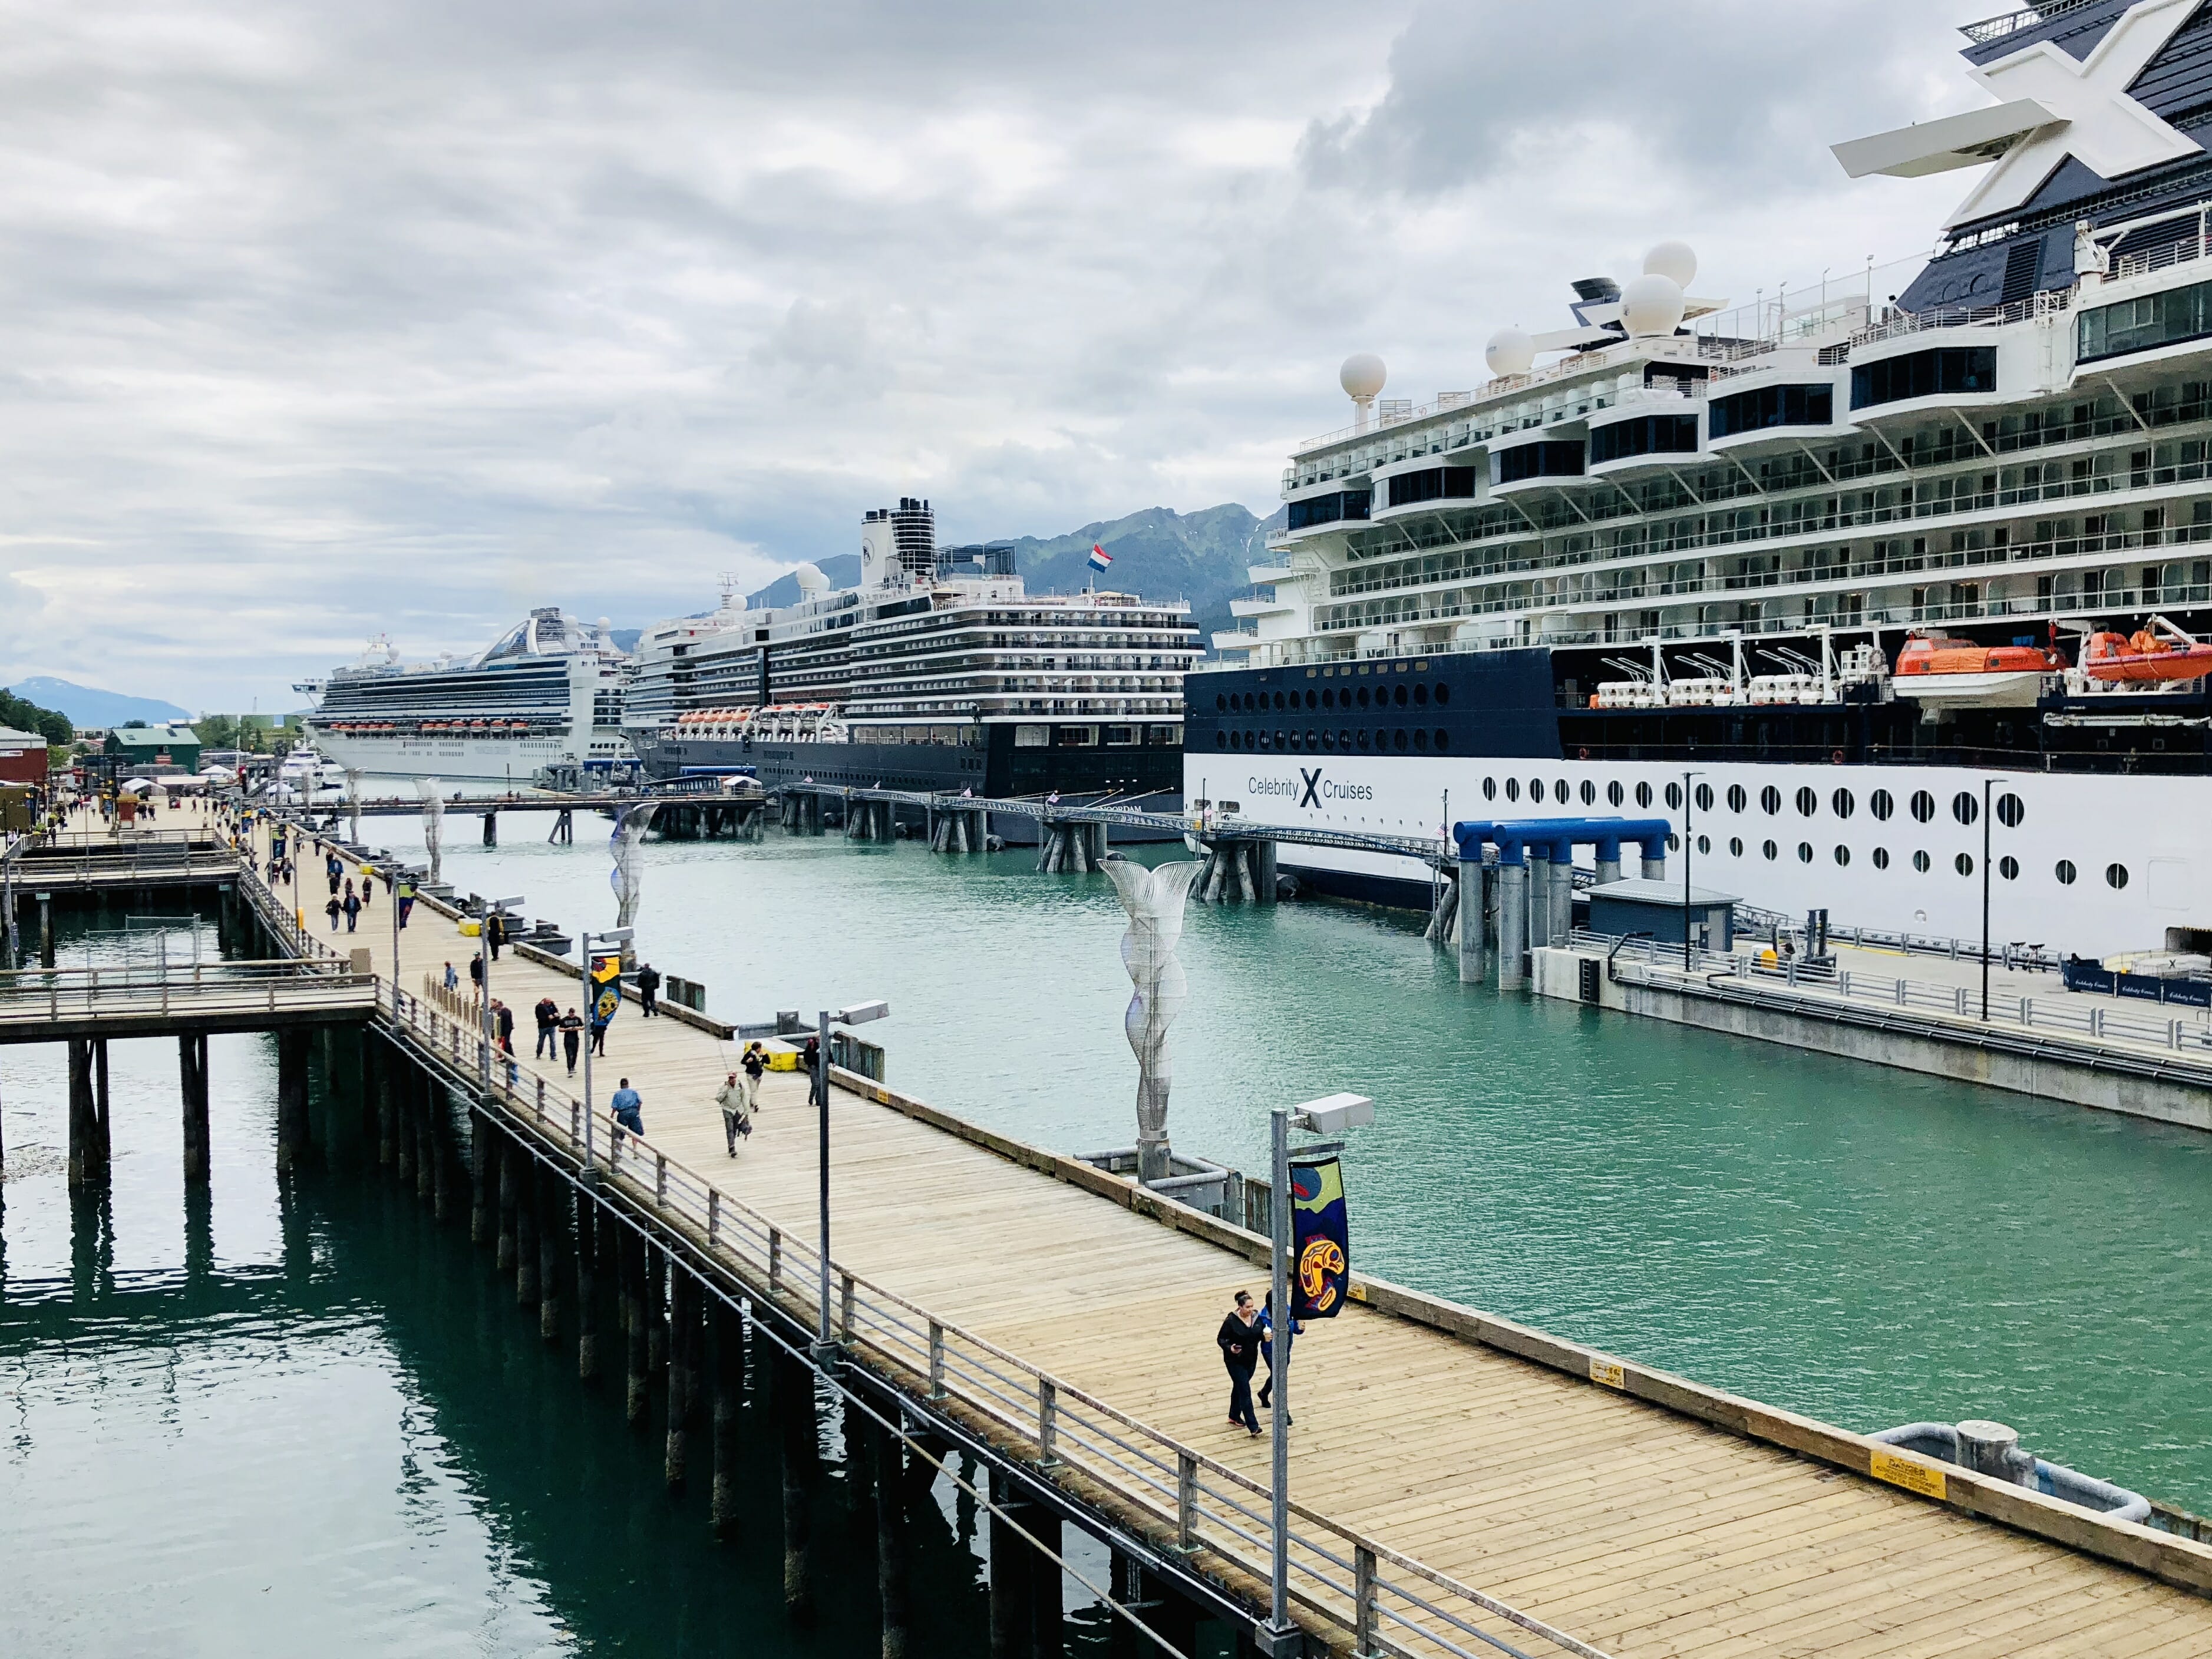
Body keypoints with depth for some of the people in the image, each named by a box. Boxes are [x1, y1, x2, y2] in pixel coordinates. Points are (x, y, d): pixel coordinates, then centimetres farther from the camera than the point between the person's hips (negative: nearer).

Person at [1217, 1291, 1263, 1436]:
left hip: (1251, 1359, 5)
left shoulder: (1257, 1317, -6)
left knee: (1239, 1387, 22)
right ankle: (1253, 1427, -9)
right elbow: (1221, 1338, -12)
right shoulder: (1231, 1321, -20)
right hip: (1235, 1361, -5)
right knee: (1245, 1391, -8)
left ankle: (1234, 1416, 40)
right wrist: (1229, 1348, -29)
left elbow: (1260, 1334, 8)